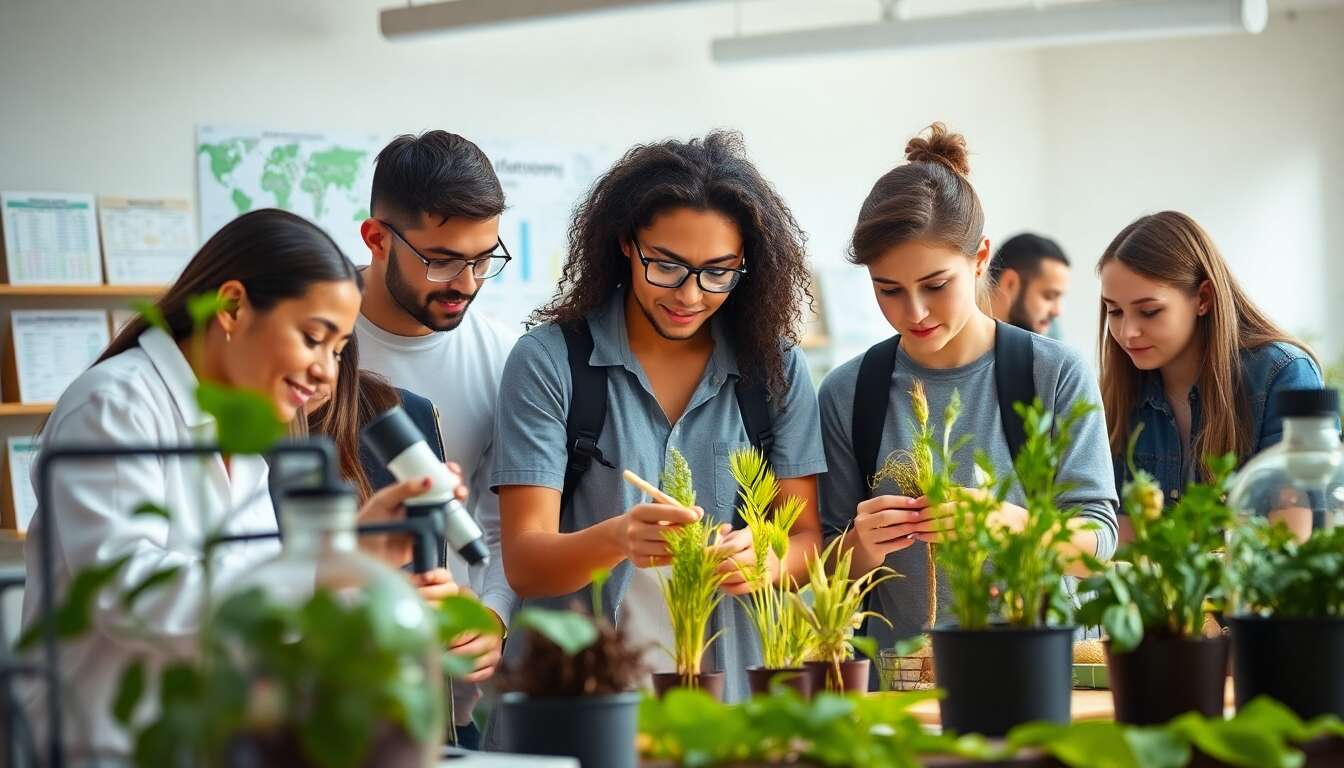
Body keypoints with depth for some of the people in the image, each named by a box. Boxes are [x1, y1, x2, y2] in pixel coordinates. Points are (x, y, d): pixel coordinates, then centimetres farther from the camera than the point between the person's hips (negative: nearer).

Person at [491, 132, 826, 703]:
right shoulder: (549, 360, 0)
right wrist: (617, 539, -25)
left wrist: (760, 562, -14)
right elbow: (523, 565, -5)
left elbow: (806, 541, 9)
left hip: (734, 694, 2)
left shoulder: (775, 366, 9)